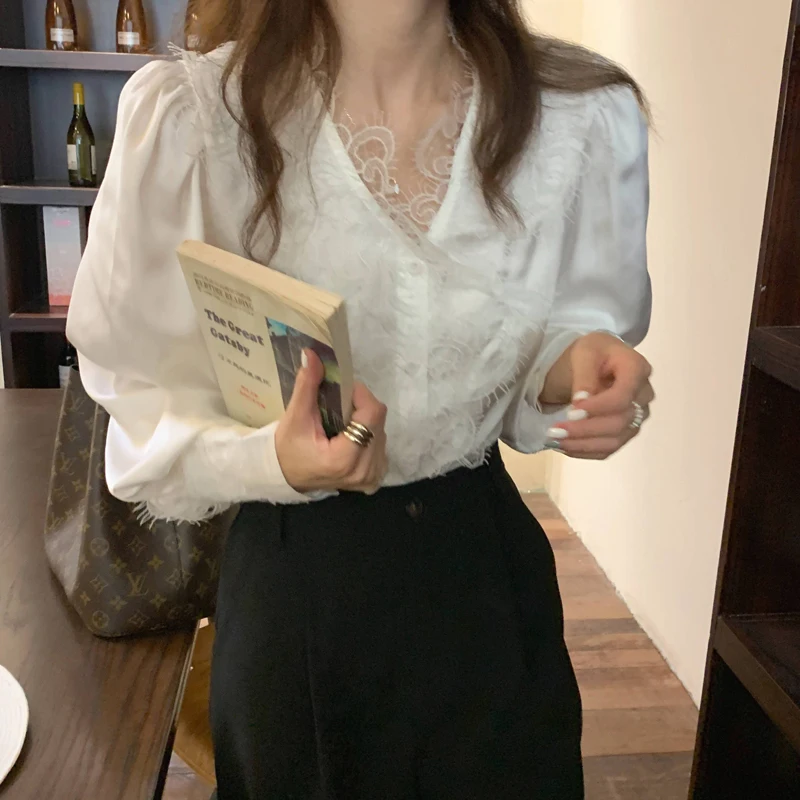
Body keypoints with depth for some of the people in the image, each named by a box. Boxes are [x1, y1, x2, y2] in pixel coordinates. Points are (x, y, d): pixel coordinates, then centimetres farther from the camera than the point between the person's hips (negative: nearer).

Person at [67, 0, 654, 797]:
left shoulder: (589, 112, -10)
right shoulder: (186, 116, -17)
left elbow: (547, 350, 4)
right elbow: (142, 400, -9)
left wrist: (571, 372, -19)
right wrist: (271, 460, -29)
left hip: (488, 565, 3)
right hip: (295, 578, -2)